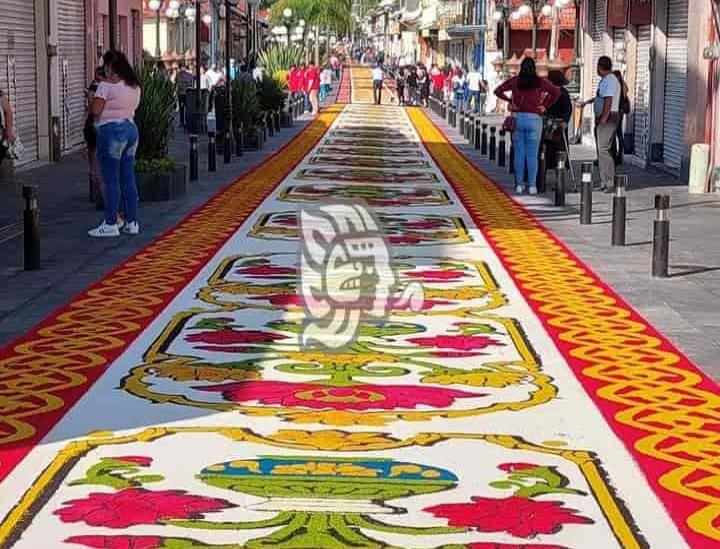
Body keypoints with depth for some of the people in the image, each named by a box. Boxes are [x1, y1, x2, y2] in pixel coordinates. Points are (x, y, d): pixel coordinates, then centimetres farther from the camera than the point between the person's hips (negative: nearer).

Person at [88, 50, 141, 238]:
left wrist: (93, 100, 4)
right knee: (128, 178, 11)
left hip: (111, 131, -8)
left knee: (111, 180, -4)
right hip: (131, 129, 8)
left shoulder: (107, 85, -11)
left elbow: (95, 110, -15)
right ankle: (132, 222, 13)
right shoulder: (134, 86, 11)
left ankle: (110, 224, -2)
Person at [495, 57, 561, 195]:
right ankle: (532, 185, 0)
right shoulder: (539, 82, -2)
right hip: (534, 118, -1)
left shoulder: (515, 81, 3)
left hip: (517, 118, 1)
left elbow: (498, 91, 4)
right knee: (532, 155, 2)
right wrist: (545, 106, 0)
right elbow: (556, 92, -8)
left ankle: (519, 185, 7)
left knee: (519, 153, 7)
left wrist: (510, 100, 8)